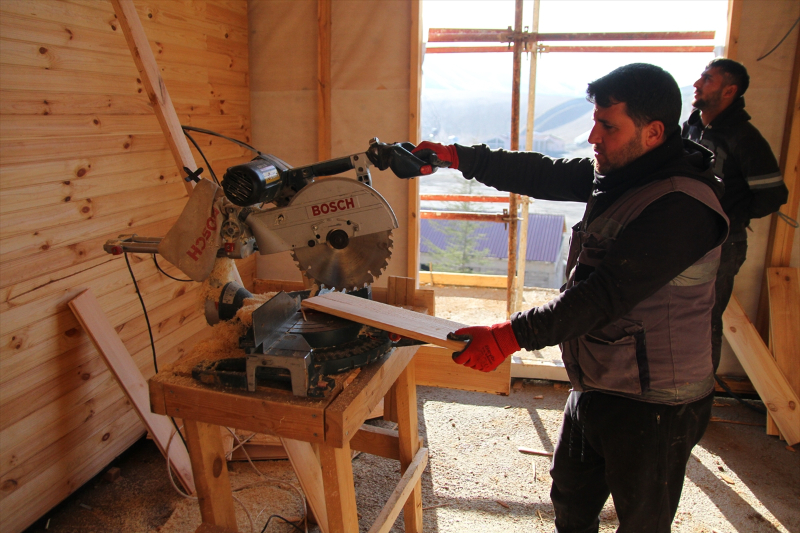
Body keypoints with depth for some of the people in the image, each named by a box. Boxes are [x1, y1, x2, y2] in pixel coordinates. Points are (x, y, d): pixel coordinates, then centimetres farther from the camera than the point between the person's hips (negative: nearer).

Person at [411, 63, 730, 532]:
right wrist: (458, 157, 1)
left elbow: (607, 293, -32)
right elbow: (546, 176, 5)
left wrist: (513, 335, -34)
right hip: (596, 386, 9)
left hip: (652, 408, -8)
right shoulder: (621, 173, 2)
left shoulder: (680, 207, -27)